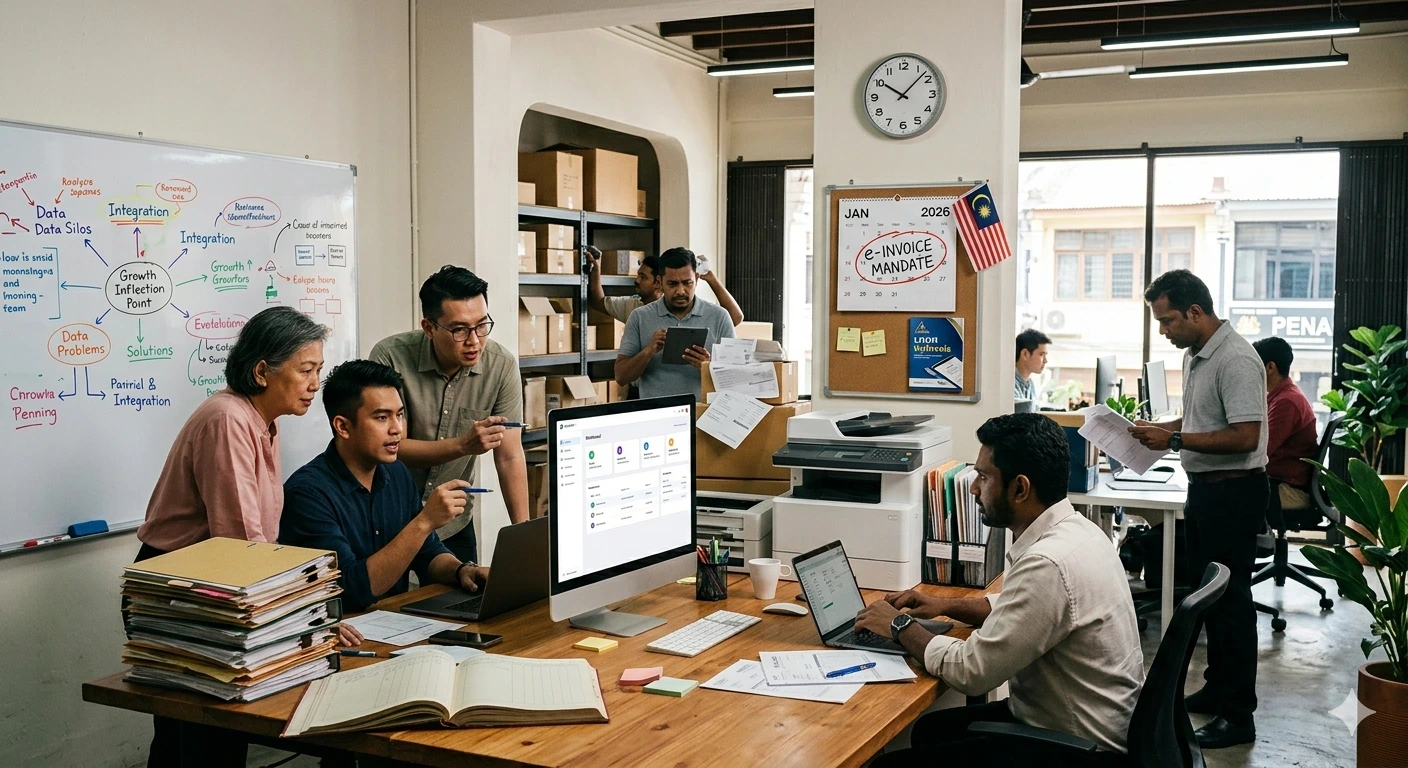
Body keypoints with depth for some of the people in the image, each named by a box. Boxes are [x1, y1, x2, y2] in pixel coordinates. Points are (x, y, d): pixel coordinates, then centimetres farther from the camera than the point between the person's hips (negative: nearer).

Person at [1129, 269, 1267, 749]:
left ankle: (1238, 717, 6)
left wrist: (1175, 441, -22)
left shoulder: (1236, 360, -20)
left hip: (1234, 490, -10)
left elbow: (1245, 437, -26)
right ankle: (1217, 688, 32)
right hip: (1204, 487, 10)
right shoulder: (1195, 356, 10)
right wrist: (1158, 430, 5)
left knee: (1231, 600, -3)